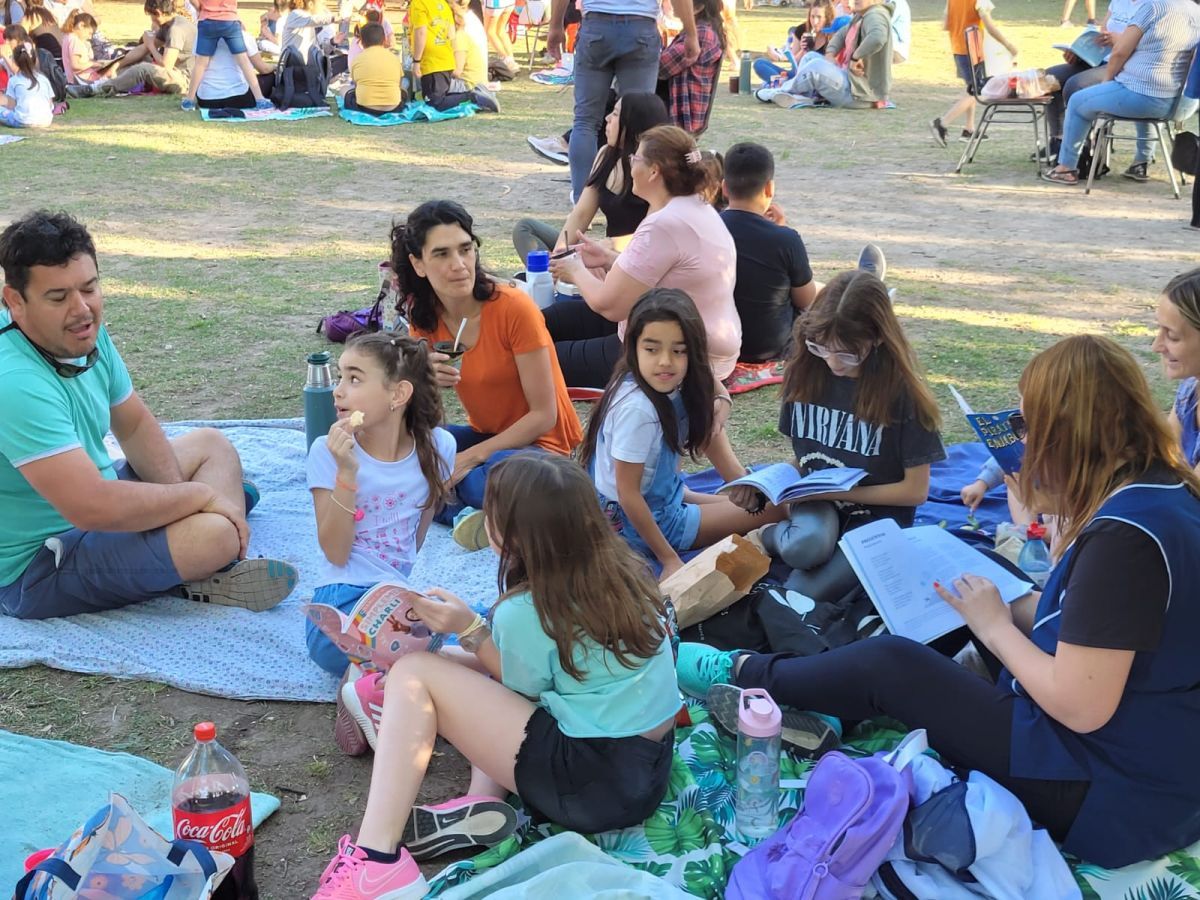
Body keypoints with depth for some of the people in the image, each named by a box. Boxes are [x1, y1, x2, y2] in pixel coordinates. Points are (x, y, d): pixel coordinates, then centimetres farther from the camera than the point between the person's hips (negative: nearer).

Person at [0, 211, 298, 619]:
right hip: (35, 568, -10)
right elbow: (94, 508, -36)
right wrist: (201, 494, -22)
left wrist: (179, 500, -6)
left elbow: (135, 426, 9)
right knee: (216, 532, -30)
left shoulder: (85, 333, -4)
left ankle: (204, 576, -2)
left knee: (212, 444, 17)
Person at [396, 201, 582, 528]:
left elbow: (543, 416, -17)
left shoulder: (513, 308, -20)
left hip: (541, 446, -6)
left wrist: (470, 457, -21)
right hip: (484, 437, 6)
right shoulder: (425, 316, -5)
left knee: (496, 470, -38)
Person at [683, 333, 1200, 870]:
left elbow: (1079, 708, -26)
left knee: (888, 667, -3)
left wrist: (995, 627, -12)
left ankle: (743, 677, 22)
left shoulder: (1125, 536, -28)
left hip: (1113, 798, -9)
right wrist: (1005, 610, 5)